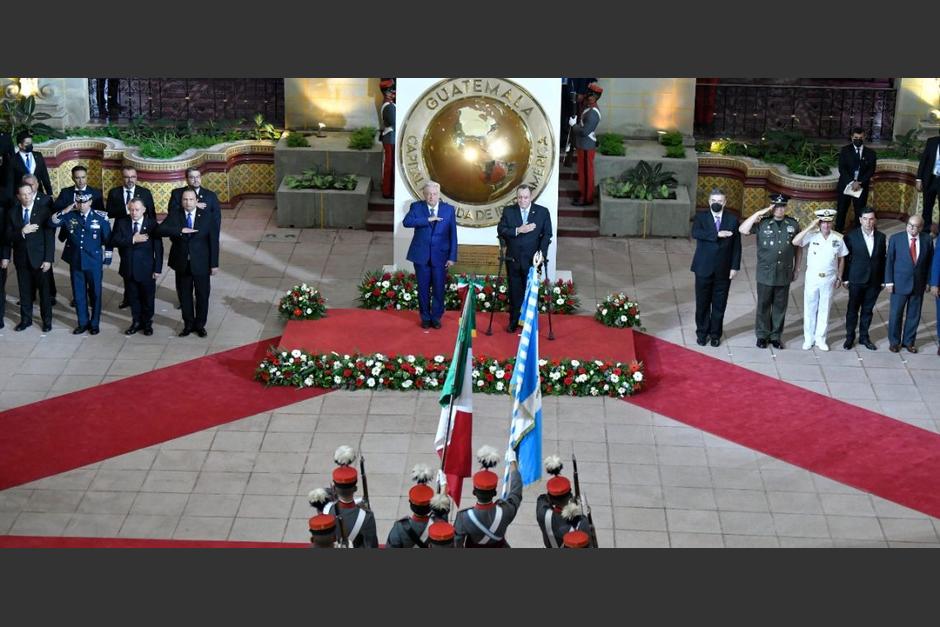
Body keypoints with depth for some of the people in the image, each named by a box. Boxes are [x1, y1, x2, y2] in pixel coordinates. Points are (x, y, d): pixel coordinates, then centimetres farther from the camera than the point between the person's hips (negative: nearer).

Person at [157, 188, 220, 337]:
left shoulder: (207, 216, -4)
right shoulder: (175, 216, -2)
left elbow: (213, 241, -3)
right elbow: (160, 230, -17)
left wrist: (214, 264, -6)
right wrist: (180, 230, -29)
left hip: (201, 264, -1)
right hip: (182, 264, 1)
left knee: (202, 295, 8)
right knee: (184, 296, 10)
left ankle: (200, 325, 24)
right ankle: (188, 324, 25)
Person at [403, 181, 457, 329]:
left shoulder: (449, 209, 3)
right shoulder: (416, 207, 1)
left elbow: (453, 235, 2)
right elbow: (407, 222, -16)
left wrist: (452, 257, -4)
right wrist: (427, 219, -23)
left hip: (440, 256, 0)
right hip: (421, 255, 0)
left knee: (439, 288, 2)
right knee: (423, 288, 6)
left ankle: (436, 317, 18)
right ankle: (425, 318, 20)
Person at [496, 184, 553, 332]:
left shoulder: (542, 212, 0)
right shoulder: (508, 211, 3)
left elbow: (547, 234, -2)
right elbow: (501, 230, -5)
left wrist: (542, 252, -14)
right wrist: (518, 230, -19)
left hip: (532, 259, -1)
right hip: (513, 259, 1)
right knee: (514, 292, 7)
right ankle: (513, 322, 17)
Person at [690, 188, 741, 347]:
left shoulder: (733, 219, 2)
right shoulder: (700, 217, -1)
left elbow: (737, 246, 2)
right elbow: (695, 233, -22)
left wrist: (734, 267, -5)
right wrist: (717, 234, -28)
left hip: (723, 270, 1)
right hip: (704, 268, -1)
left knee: (719, 304, 8)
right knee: (702, 303, 7)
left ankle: (715, 334, 21)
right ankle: (702, 332, 21)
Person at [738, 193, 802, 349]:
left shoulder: (793, 225, 2)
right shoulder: (762, 223, -4)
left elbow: (798, 247, 10)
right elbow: (742, 230, -17)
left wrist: (797, 268, 9)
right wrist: (758, 214, -18)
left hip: (784, 275, 1)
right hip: (765, 274, -1)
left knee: (780, 306, 10)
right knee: (763, 305, 8)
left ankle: (776, 336, 21)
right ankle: (762, 335, 21)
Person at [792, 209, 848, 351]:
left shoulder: (838, 238, -1)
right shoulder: (812, 236, -8)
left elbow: (841, 259, 8)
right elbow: (795, 242, -23)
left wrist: (839, 277, 7)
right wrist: (810, 227, -23)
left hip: (829, 279, 1)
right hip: (812, 277, -1)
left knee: (824, 309, 9)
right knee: (810, 309, 7)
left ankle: (820, 339, 20)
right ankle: (808, 339, 18)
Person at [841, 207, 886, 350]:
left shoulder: (881, 237, 2)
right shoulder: (851, 236, -5)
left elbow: (883, 259, 5)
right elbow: (845, 258, -2)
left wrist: (883, 280, 4)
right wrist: (845, 278, -4)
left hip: (874, 281, 2)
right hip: (856, 280, -2)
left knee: (868, 310, 10)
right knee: (852, 309, 5)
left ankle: (864, 337, 21)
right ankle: (850, 337, 16)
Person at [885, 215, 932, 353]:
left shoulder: (927, 240, -1)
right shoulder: (896, 238, -6)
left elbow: (929, 261, 5)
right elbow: (889, 261, -3)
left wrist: (928, 281, 2)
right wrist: (889, 281, -6)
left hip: (919, 284, 2)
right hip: (900, 283, -2)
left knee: (914, 315, 10)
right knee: (896, 314, 4)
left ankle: (908, 341, 24)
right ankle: (894, 342, 19)